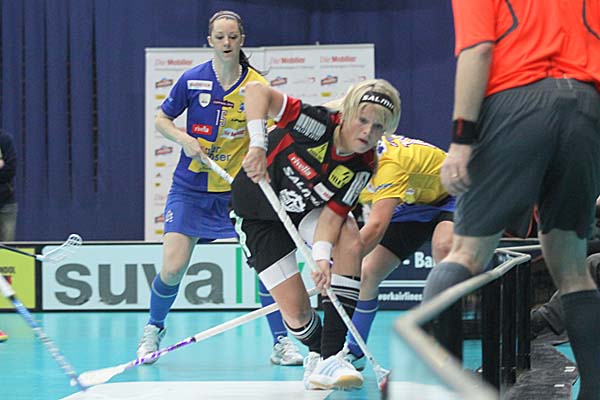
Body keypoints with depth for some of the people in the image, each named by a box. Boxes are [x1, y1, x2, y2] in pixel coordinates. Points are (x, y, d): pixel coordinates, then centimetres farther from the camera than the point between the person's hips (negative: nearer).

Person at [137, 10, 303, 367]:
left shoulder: (257, 85, -7)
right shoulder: (192, 80, -5)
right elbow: (161, 119, 7)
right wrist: (183, 139, -12)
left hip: (238, 190, 0)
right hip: (191, 189, 0)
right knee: (173, 269, -7)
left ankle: (281, 341, 1)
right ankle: (154, 330, 21)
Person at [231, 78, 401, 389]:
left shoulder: (362, 167, -18)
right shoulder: (319, 124, -32)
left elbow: (333, 213, -22)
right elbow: (256, 91, -38)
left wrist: (322, 256, -39)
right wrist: (258, 146, -48)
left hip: (305, 211, 4)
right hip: (257, 212, -4)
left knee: (350, 243, -26)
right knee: (296, 310, -11)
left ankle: (330, 358, -24)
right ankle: (317, 355, 25)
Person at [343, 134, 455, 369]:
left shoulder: (388, 164, -39)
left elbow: (376, 227, -47)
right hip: (413, 205, 8)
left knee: (443, 247, -39)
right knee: (367, 273, -2)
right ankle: (354, 353, 18)